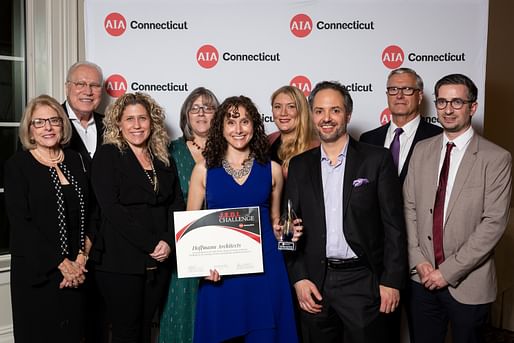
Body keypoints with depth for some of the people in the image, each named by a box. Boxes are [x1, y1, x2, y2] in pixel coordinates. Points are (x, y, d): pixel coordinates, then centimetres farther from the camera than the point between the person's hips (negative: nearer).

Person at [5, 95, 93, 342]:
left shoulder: (74, 160, 8)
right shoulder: (17, 165, -5)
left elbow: (87, 213, 8)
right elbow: (20, 223, -11)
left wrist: (82, 257, -4)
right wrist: (61, 263, -12)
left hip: (76, 273, 4)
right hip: (36, 273, -4)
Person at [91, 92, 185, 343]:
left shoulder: (164, 159, 13)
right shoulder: (107, 155, -2)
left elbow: (177, 204, 9)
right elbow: (111, 207, -12)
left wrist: (168, 242, -8)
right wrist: (151, 244, -15)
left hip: (159, 262, 5)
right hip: (120, 262, -4)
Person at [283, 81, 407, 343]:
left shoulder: (377, 159, -3)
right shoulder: (299, 165, 5)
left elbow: (394, 225, -4)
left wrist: (392, 281, -7)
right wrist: (298, 279, -2)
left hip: (362, 281, -2)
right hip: (313, 284, 3)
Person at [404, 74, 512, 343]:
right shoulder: (421, 151, 4)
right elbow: (409, 208, 3)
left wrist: (448, 270, -14)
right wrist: (419, 261, -5)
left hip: (468, 283, -3)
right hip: (423, 279, 3)